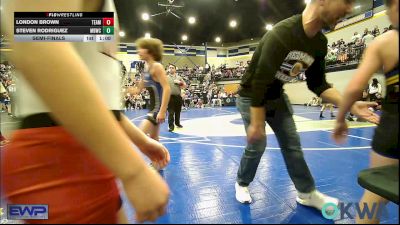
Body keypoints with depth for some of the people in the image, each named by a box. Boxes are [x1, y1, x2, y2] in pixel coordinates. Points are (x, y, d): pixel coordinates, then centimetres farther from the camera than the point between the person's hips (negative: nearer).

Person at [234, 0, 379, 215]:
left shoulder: (320, 43, -5)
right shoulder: (281, 35, -30)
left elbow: (317, 84, 2)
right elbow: (259, 83, -31)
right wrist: (256, 124, -26)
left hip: (277, 96, 7)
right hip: (251, 96, -7)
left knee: (292, 143, 9)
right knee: (257, 145, -4)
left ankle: (307, 193, 25)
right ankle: (241, 184, 24)